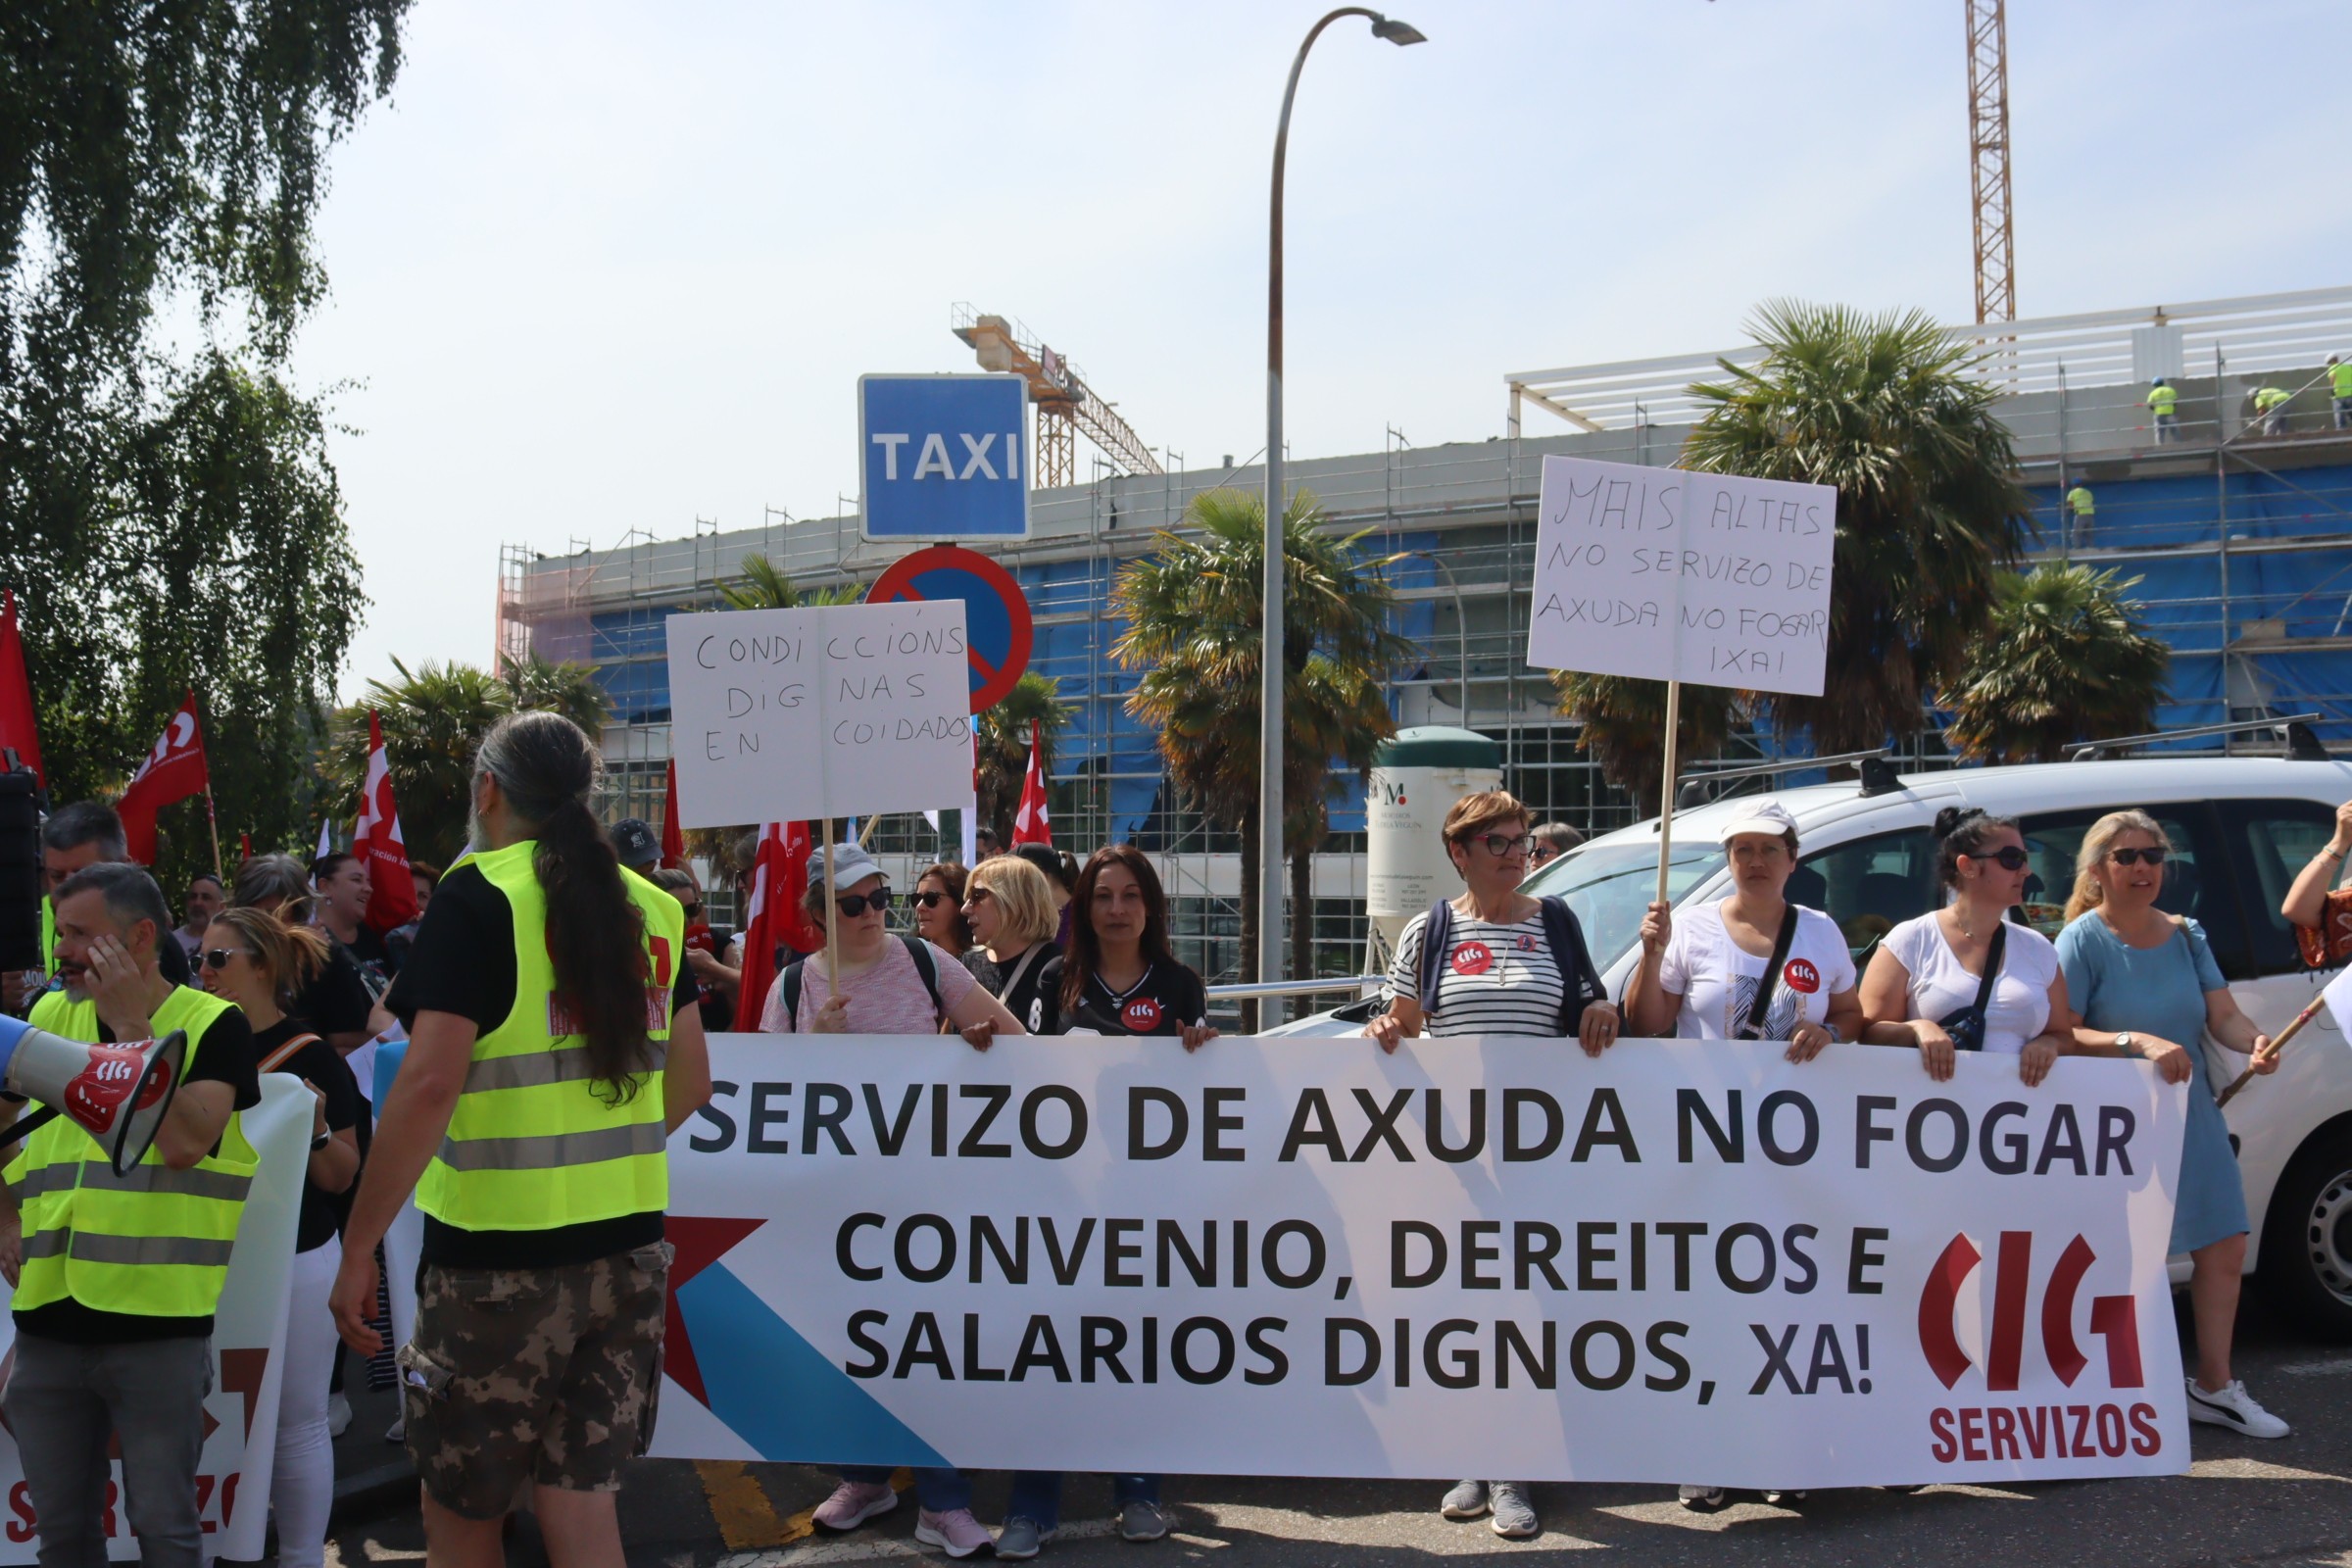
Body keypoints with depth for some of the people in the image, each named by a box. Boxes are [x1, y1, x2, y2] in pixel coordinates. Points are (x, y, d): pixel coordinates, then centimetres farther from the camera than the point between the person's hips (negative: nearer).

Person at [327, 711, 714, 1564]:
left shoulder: (479, 897, -10)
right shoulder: (650, 908, 7)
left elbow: (429, 1083, -19)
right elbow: (689, 1082, 13)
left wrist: (357, 1248, -15)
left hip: (498, 1257, -5)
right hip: (627, 1253, 5)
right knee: (582, 1498, 11)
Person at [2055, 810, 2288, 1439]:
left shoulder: (2185, 934, 7)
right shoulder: (2083, 940, -10)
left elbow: (2223, 1015, 3)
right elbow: (2060, 1035, -17)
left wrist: (2254, 1041, -19)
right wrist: (2136, 1042, -30)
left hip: (2191, 1116, 6)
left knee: (2223, 1248, 9)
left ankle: (2214, 1387, 24)